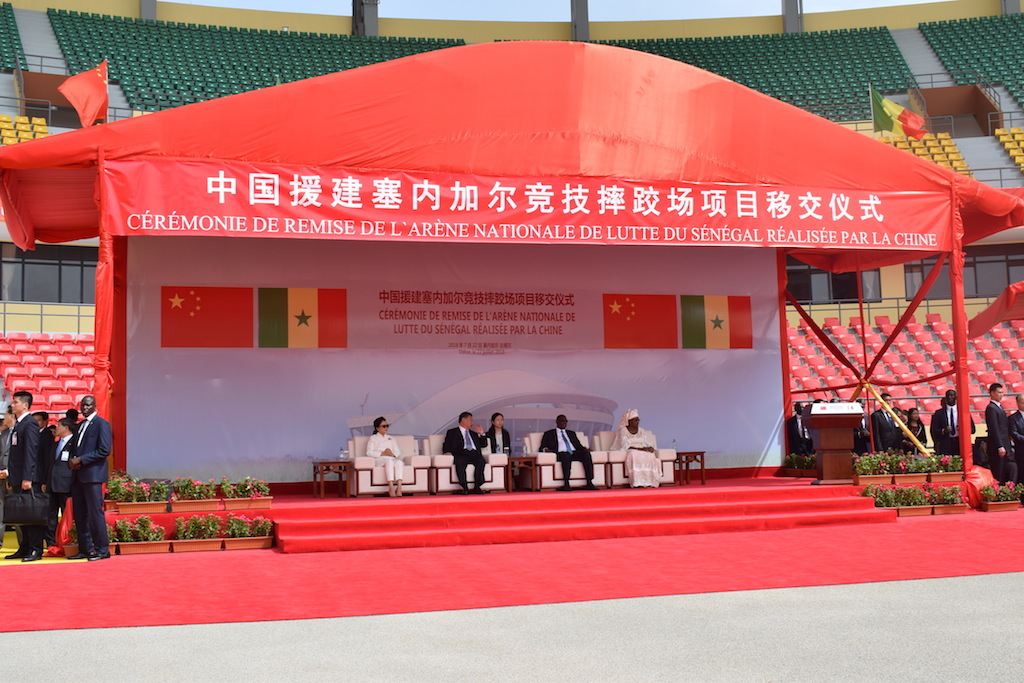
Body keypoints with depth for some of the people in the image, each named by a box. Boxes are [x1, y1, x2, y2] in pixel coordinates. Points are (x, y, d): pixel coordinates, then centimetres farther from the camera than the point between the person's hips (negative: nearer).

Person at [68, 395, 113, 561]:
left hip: (92, 475, -8)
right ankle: (85, 549, 14)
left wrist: (81, 460, -14)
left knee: (95, 513, -9)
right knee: (79, 514, 8)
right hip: (78, 475, 8)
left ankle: (102, 550, -4)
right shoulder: (79, 426, 21)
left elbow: (104, 450, -13)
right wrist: (73, 461, 3)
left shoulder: (101, 424, -4)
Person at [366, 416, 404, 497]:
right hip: (379, 460, -3)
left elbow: (398, 452, 19)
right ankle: (391, 488, -51)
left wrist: (393, 454, -5)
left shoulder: (391, 438, 31)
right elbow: (369, 452, 3)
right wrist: (382, 453, -9)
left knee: (399, 462, -35)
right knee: (389, 461, -40)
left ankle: (399, 488, -50)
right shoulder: (373, 438, 19)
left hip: (392, 459, 3)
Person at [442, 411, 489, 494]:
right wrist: (448, 452, -11)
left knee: (481, 460, -32)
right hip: (461, 454, -3)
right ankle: (465, 488, -43)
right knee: (460, 462, -38)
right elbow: (446, 446, 10)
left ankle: (477, 487, -38)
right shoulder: (452, 432, 22)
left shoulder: (474, 433, 35)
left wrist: (481, 434, 20)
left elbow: (484, 444, 32)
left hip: (474, 454, 3)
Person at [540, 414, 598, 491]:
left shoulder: (571, 433, 32)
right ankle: (566, 484, -43)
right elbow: (542, 447, 12)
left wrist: (585, 449, 2)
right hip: (561, 454, -4)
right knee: (566, 456, -40)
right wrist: (545, 449, -12)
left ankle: (589, 483, -36)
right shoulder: (549, 433, 21)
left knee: (586, 453, -30)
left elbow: (579, 445, 25)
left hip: (574, 453, 4)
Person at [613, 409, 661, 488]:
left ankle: (649, 482, -36)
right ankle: (637, 482, -44)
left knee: (650, 455, -31)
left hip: (643, 451, 4)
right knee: (635, 455, -39)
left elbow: (649, 443, 12)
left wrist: (651, 448, -13)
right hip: (629, 453, -4)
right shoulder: (623, 431, 6)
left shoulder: (642, 431, 21)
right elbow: (625, 446, -8)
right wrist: (639, 448, -20)